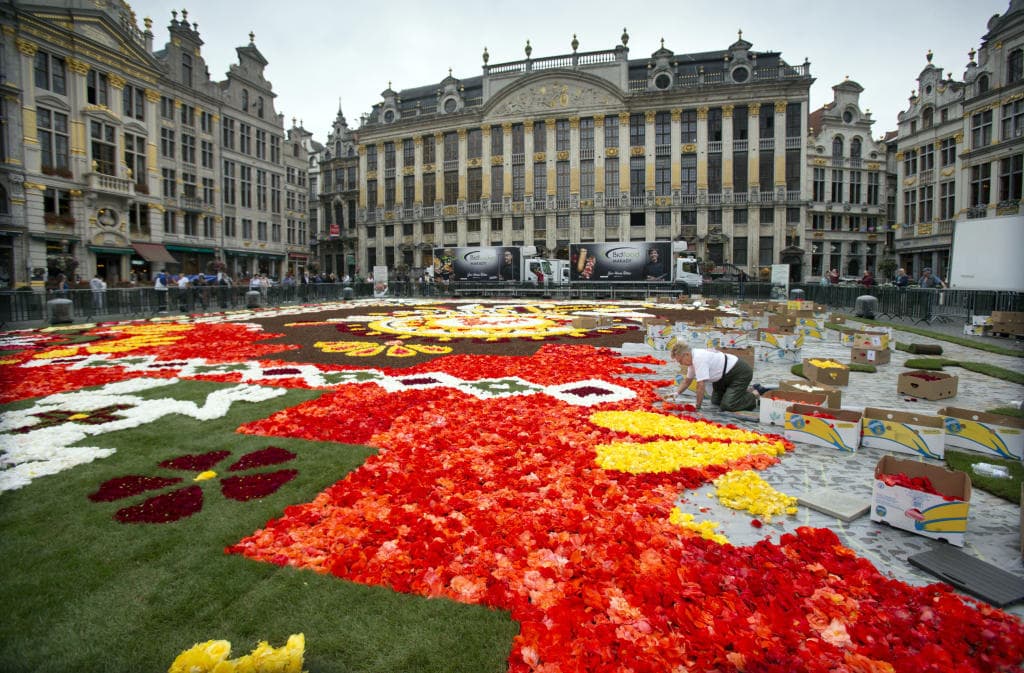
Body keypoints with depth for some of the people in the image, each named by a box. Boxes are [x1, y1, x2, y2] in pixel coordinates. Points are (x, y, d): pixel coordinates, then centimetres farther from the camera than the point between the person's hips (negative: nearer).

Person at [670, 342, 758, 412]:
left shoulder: (698, 358, -28)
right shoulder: (693, 358, 3)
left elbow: (701, 385, -28)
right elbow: (687, 381, 16)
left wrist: (697, 405, -17)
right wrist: (677, 393, 4)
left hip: (741, 373, -10)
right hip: (726, 375, 10)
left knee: (727, 406, -19)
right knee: (716, 401, 16)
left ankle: (755, 395, 1)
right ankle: (747, 390, 26)